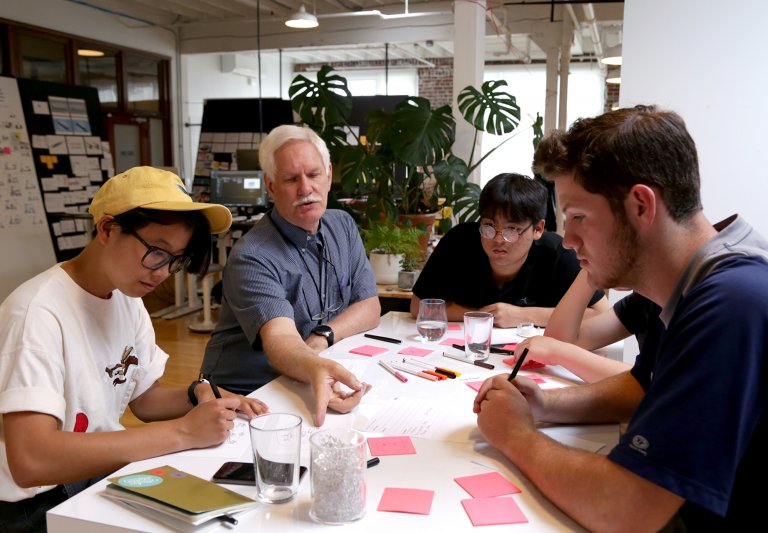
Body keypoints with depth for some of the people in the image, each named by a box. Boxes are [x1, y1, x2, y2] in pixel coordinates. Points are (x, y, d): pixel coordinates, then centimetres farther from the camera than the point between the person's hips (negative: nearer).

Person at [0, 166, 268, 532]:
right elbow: (30, 461, -33)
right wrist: (182, 432, -32)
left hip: (105, 470, 8)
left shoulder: (127, 298, 1)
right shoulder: (39, 311, -23)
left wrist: (197, 395, -10)